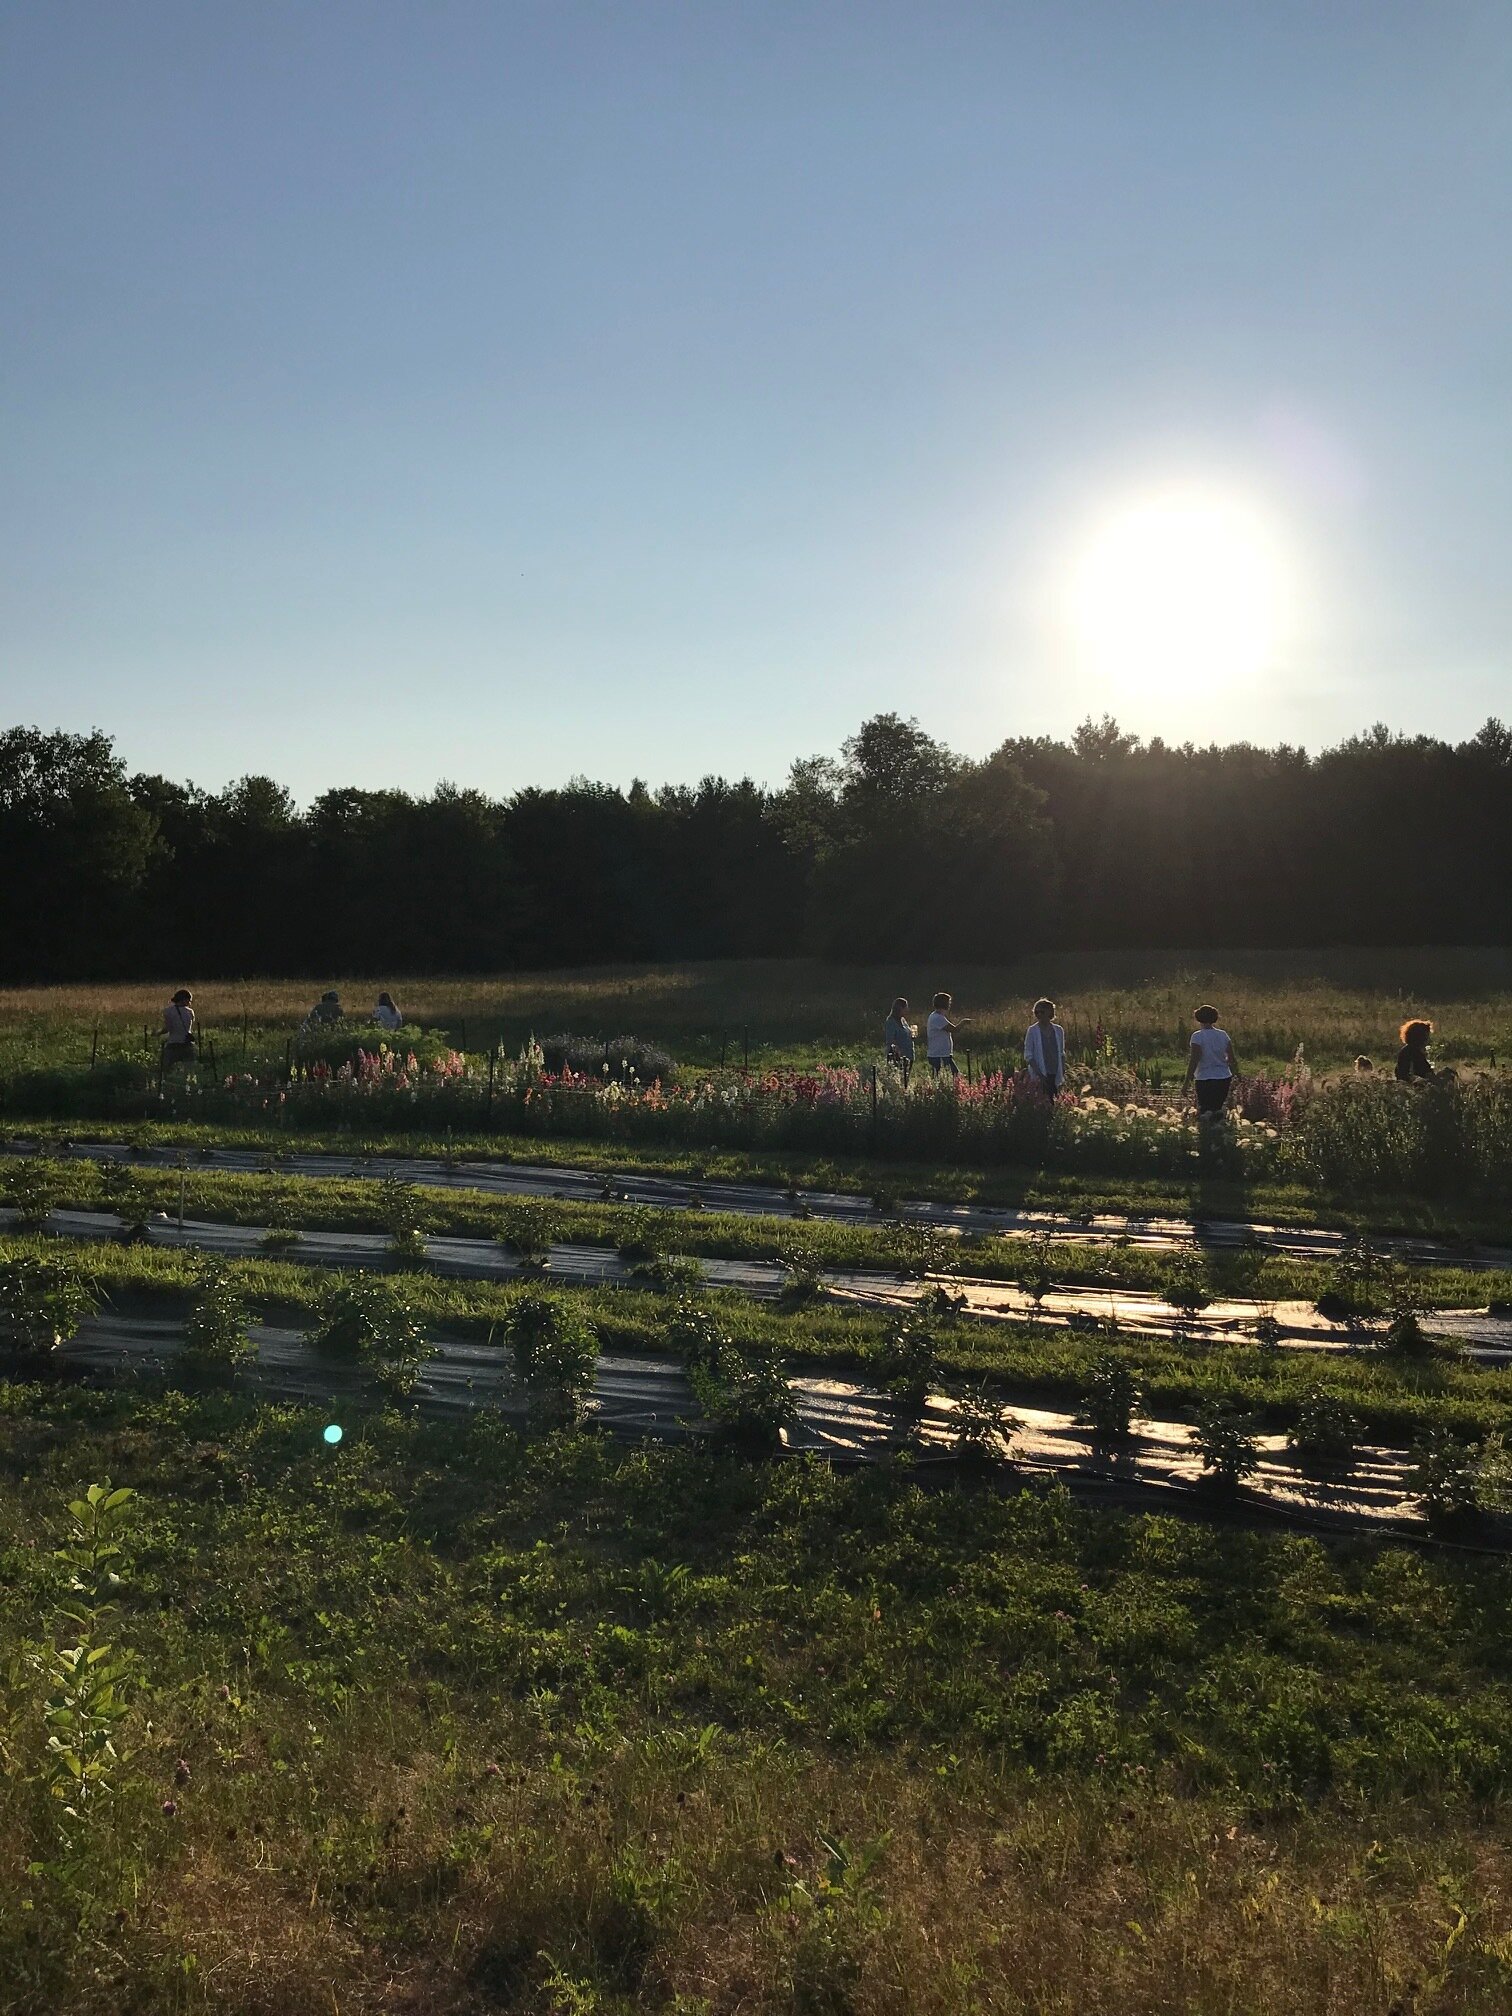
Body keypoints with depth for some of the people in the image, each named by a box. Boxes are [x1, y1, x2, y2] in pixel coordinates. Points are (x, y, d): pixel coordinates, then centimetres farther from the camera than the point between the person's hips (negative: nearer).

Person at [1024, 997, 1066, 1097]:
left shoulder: (1058, 1030, 7)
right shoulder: (1033, 1031, -4)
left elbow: (1062, 1054, 15)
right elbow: (1028, 1055, -5)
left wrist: (1063, 1074, 10)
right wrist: (1039, 1074, -13)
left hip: (1055, 1076, 3)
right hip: (1040, 1076, -3)